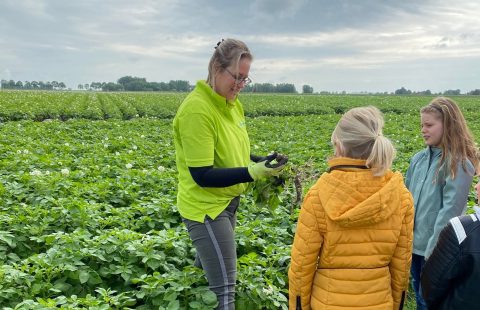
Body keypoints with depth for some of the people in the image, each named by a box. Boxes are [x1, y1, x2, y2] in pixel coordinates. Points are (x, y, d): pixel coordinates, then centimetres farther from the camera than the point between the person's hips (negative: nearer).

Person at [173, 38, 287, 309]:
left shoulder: (231, 103, 3)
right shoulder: (197, 109, -23)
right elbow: (202, 176, -24)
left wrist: (262, 162, -5)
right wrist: (253, 173, -31)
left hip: (227, 202, 9)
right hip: (206, 206, -9)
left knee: (205, 273, 23)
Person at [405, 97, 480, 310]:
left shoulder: (458, 164, -13)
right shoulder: (419, 158, 4)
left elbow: (450, 209, -19)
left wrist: (434, 249, -21)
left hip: (436, 248, -6)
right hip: (413, 243, 6)